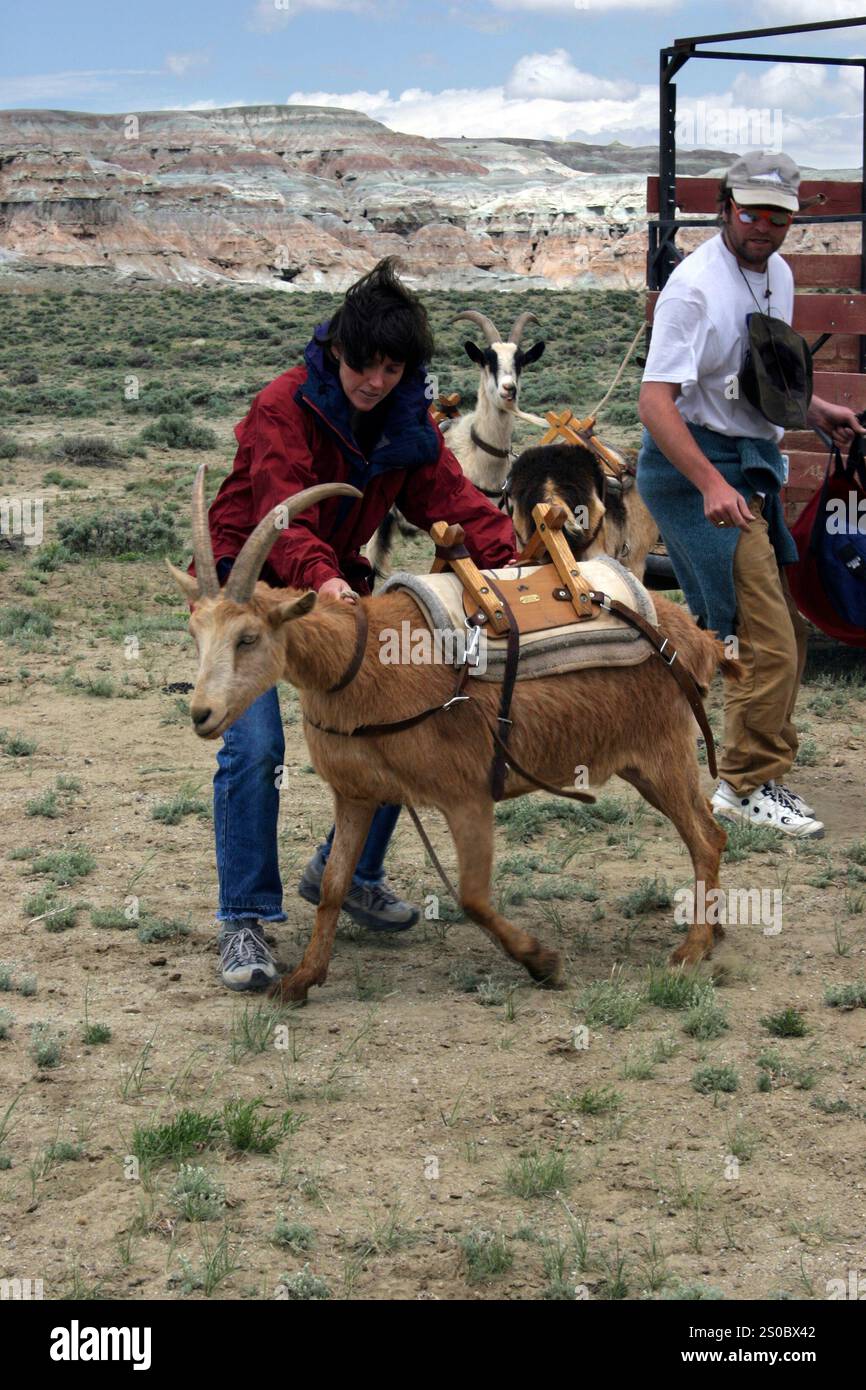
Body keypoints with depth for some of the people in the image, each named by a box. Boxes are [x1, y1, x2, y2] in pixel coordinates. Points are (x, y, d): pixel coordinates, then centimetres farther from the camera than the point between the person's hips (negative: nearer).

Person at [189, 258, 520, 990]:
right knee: (254, 746, -19)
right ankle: (243, 923, -12)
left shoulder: (409, 423, 0)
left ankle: (346, 871, 22)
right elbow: (282, 512, -32)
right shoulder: (286, 406, -19)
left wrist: (511, 559, -28)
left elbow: (455, 499, -10)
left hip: (334, 585, 6)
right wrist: (319, 576, -51)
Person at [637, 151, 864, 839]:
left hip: (753, 464, 9)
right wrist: (712, 485, -32)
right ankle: (749, 786, -2)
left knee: (788, 627, 12)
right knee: (767, 638, -13)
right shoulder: (696, 284, -16)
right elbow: (656, 398, -23)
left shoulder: (778, 274, 12)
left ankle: (760, 770, 24)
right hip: (697, 466, -9)